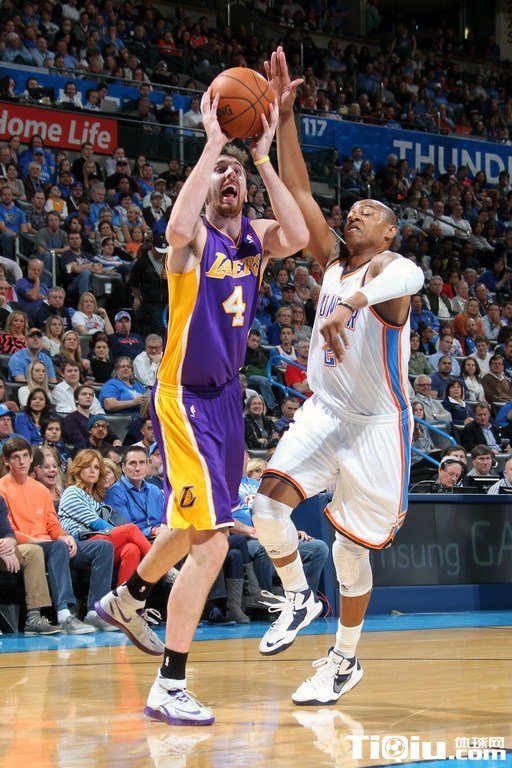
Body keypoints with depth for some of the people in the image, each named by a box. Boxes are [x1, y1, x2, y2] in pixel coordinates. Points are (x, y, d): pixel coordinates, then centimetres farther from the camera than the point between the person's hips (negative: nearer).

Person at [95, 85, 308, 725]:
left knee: (196, 525, 25)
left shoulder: (254, 237, 5)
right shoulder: (195, 235, -13)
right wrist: (212, 143, -31)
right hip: (185, 398, -8)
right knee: (211, 541, -15)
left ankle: (126, 600, 52)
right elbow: (177, 229, -39)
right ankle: (168, 689, -9)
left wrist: (262, 156, -17)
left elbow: (298, 236, -17)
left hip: (226, 395, 8)